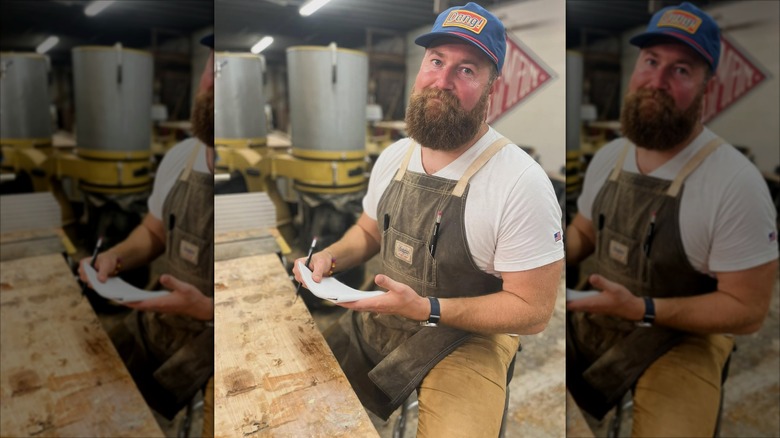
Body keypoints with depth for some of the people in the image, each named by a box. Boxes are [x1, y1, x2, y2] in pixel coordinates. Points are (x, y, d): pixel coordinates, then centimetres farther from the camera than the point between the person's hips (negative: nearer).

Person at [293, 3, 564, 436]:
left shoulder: (522, 184, -23)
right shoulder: (394, 157, 0)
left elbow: (532, 311, -19)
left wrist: (427, 309, -27)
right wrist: (331, 257, -5)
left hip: (468, 339, -5)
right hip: (377, 319, 6)